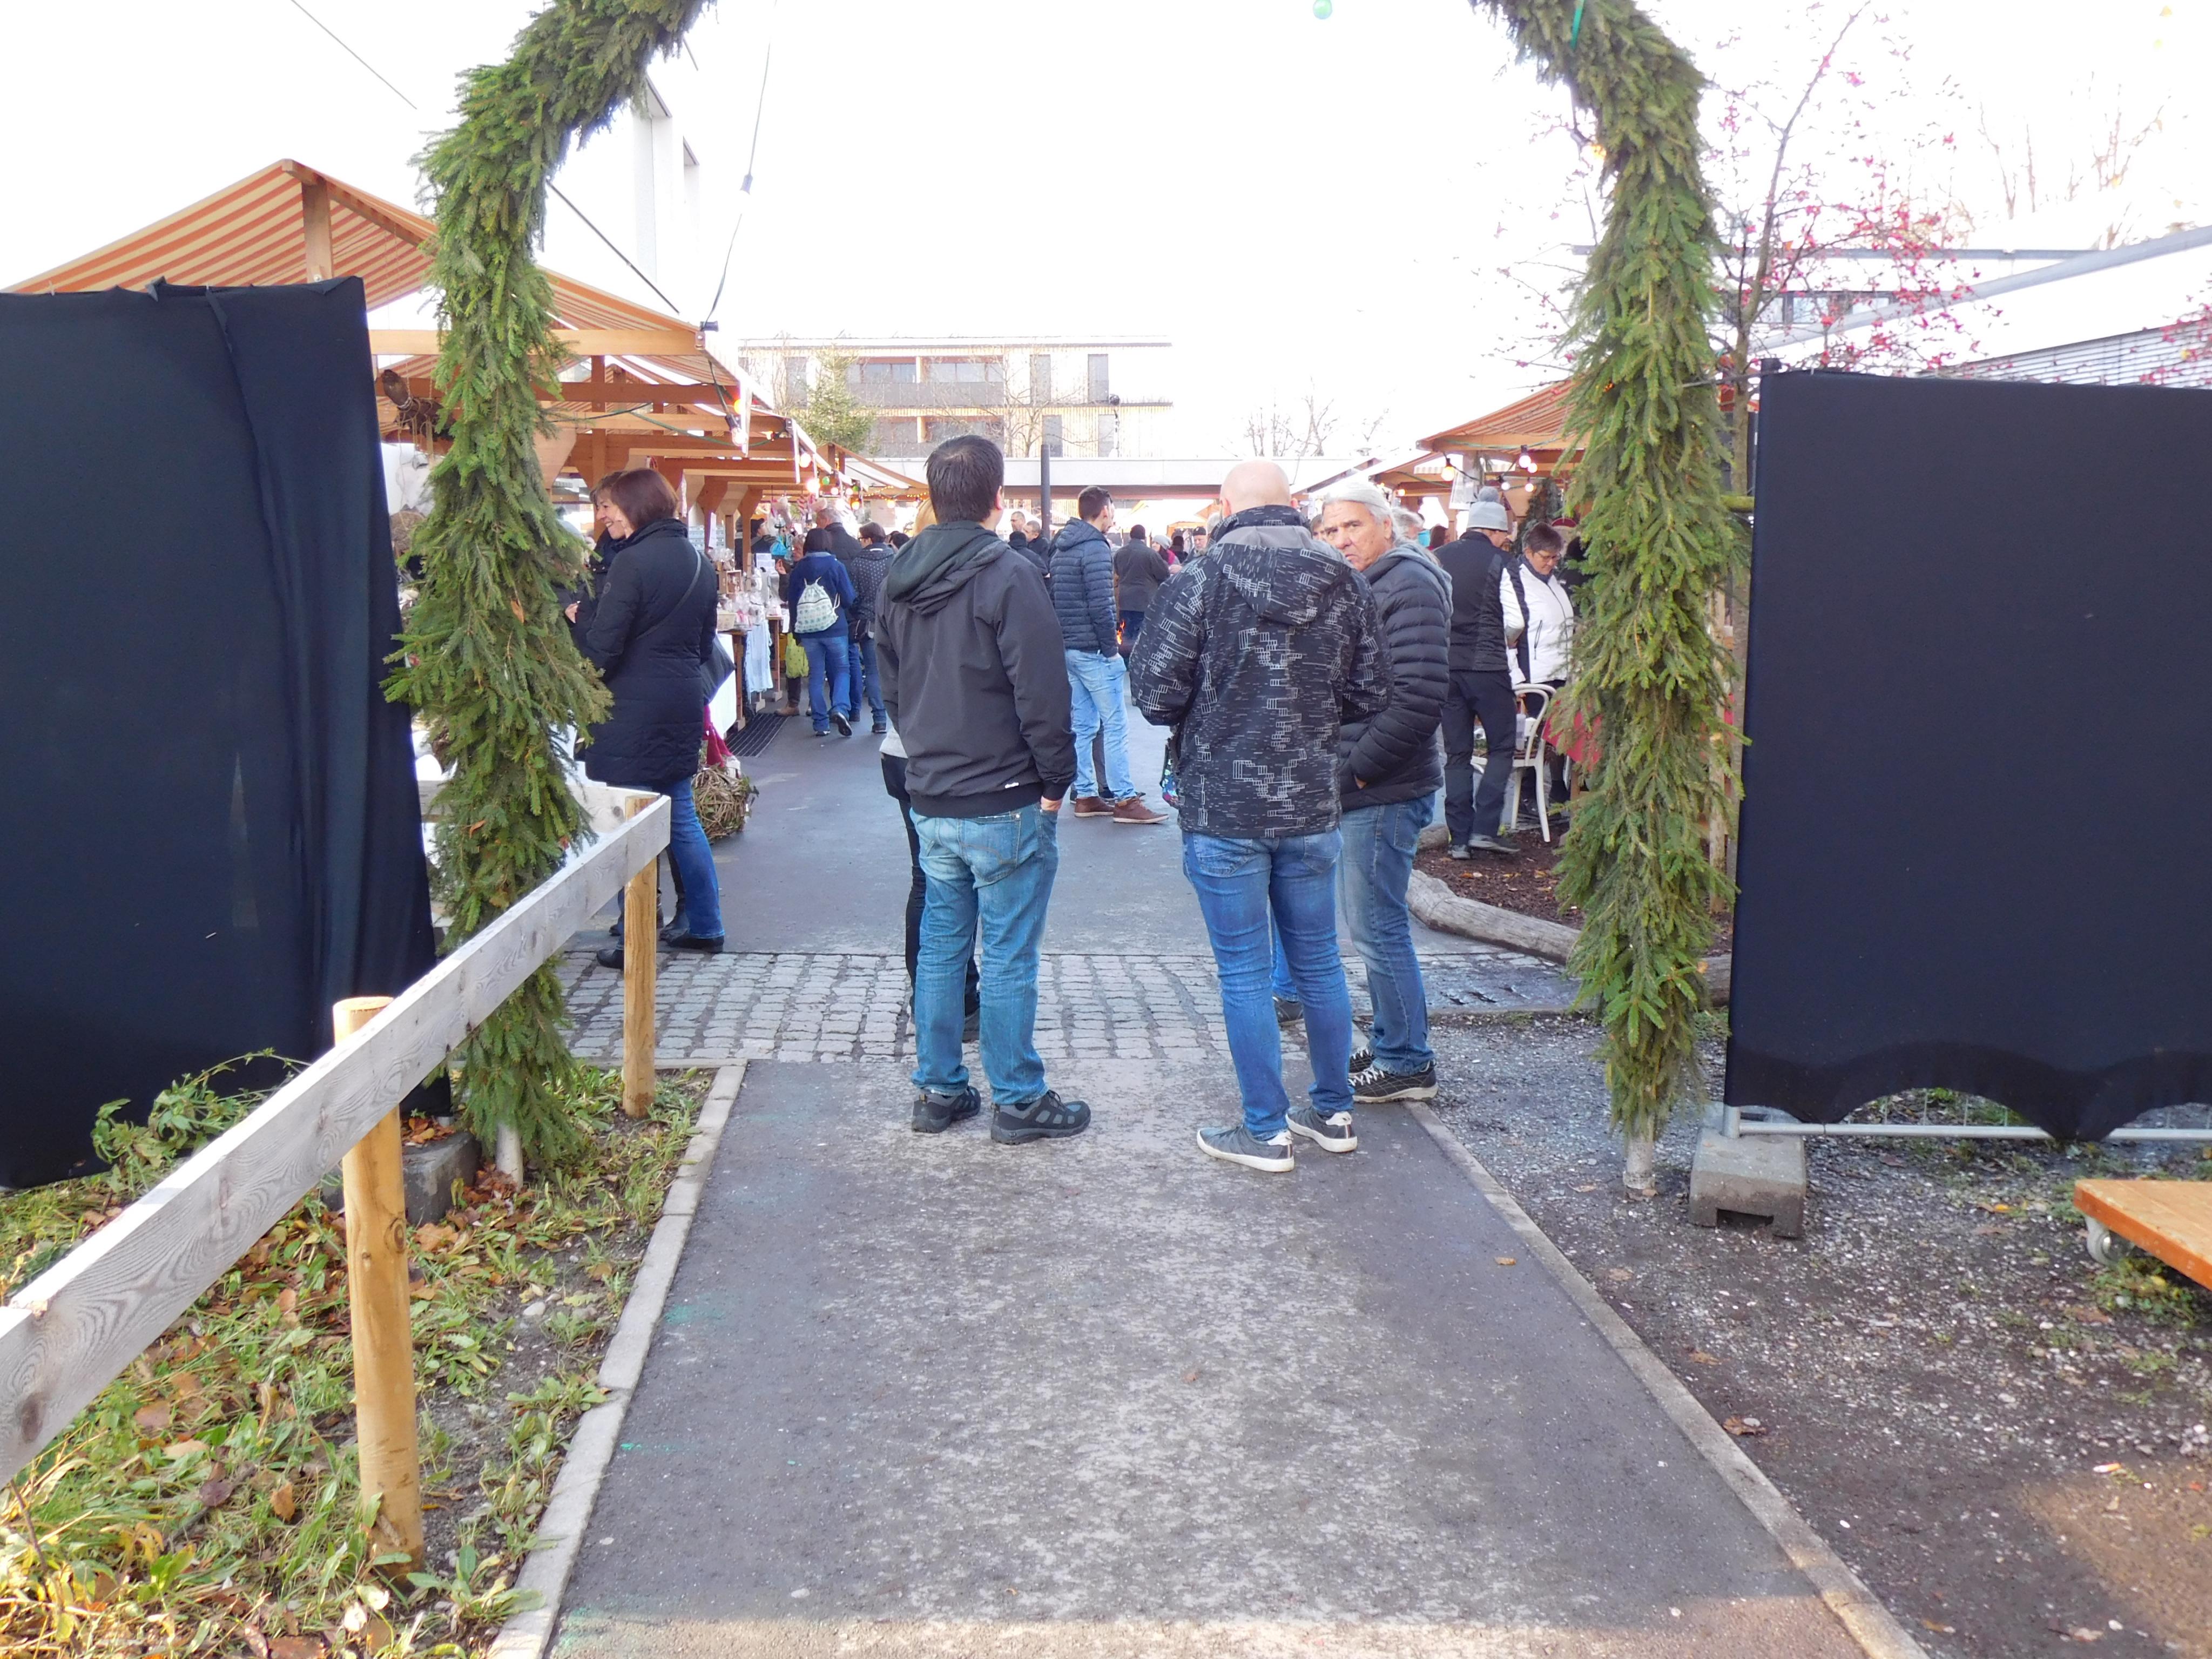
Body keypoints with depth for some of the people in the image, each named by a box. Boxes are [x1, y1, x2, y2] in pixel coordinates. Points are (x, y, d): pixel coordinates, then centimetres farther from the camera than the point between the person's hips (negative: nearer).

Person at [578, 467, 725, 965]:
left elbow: (601, 649, -18)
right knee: (681, 816, 16)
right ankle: (704, 925, 22)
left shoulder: (632, 562, -15)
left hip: (634, 713, -8)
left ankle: (637, 939, 4)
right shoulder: (698, 561, 11)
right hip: (683, 704, 8)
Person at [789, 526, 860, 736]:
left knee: (815, 675, 8)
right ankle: (841, 708, -16)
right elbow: (850, 599, -4)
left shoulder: (798, 569, 3)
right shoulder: (836, 566, -7)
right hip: (835, 629, -3)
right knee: (842, 670, 8)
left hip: (808, 632, 3)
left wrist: (796, 629, 16)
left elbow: (793, 601, 8)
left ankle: (821, 723, 6)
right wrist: (857, 594, 18)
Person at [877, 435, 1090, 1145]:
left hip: (930, 801, 7)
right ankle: (1019, 1100, 11)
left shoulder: (900, 579, 8)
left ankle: (938, 1089, 23)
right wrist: (1057, 779, -7)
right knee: (1008, 956, 2)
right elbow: (1040, 692, -17)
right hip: (1006, 801, -7)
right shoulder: (1008, 575, -15)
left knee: (940, 946, 15)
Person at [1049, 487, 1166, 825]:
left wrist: (1065, 640, 16)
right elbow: (1100, 606, -19)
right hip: (1094, 651, -9)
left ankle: (1085, 796, 15)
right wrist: (1112, 648, -12)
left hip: (1069, 648, 9)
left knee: (1082, 726, 12)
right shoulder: (1096, 549, -13)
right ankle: (1125, 800, -5)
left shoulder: (1061, 549, 14)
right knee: (1115, 727, -6)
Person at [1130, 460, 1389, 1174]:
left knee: (1244, 972, 5)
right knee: (1318, 961, 16)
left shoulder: (1198, 581, -13)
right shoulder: (1345, 584, 1)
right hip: (1312, 807, 4)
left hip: (1223, 809, -4)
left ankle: (1265, 1130, 12)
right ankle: (1333, 1112, 28)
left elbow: (1156, 694, -14)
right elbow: (1372, 694, 6)